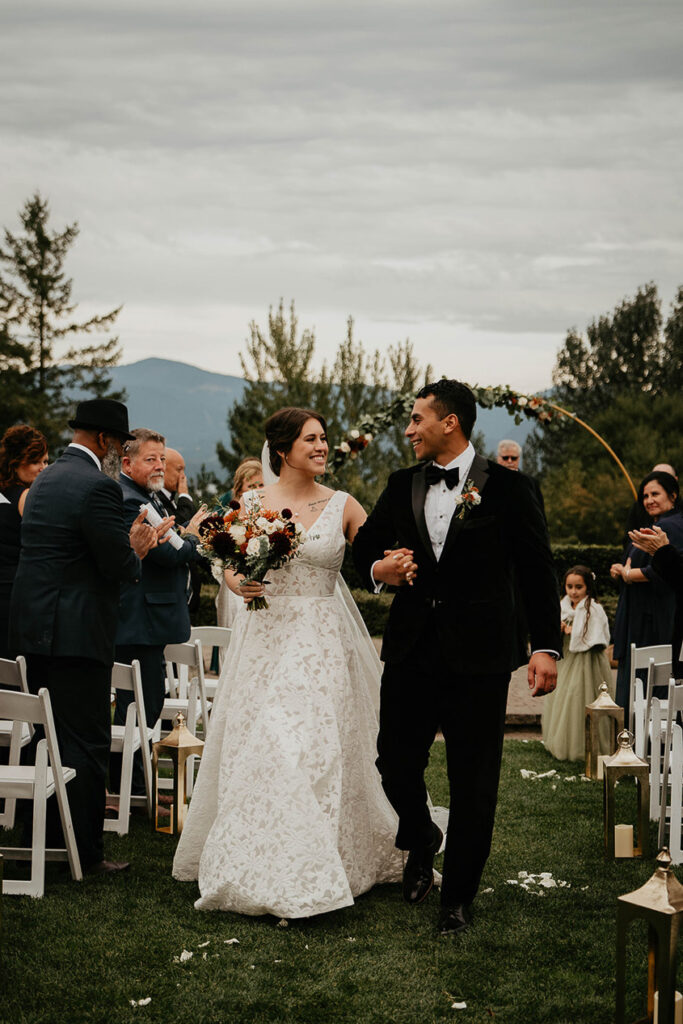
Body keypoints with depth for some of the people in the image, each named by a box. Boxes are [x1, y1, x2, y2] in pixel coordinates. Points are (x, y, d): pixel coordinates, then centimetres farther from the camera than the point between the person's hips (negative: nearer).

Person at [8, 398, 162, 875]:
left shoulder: (46, 479, 15)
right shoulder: (99, 487, -16)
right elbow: (119, 566, -18)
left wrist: (128, 544, 15)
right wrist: (137, 551, 4)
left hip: (34, 627, 10)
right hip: (75, 633, -9)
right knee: (87, 744, -2)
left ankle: (40, 838, 28)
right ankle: (85, 853, 4)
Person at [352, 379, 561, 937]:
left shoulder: (505, 487, -4)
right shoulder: (402, 486, 8)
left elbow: (537, 571, -3)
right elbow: (365, 544, 20)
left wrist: (547, 646, -8)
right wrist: (378, 569, -4)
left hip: (478, 658, -4)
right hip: (411, 652, 4)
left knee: (473, 785, 3)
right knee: (396, 764, 7)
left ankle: (457, 896, 19)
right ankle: (421, 841, 39)